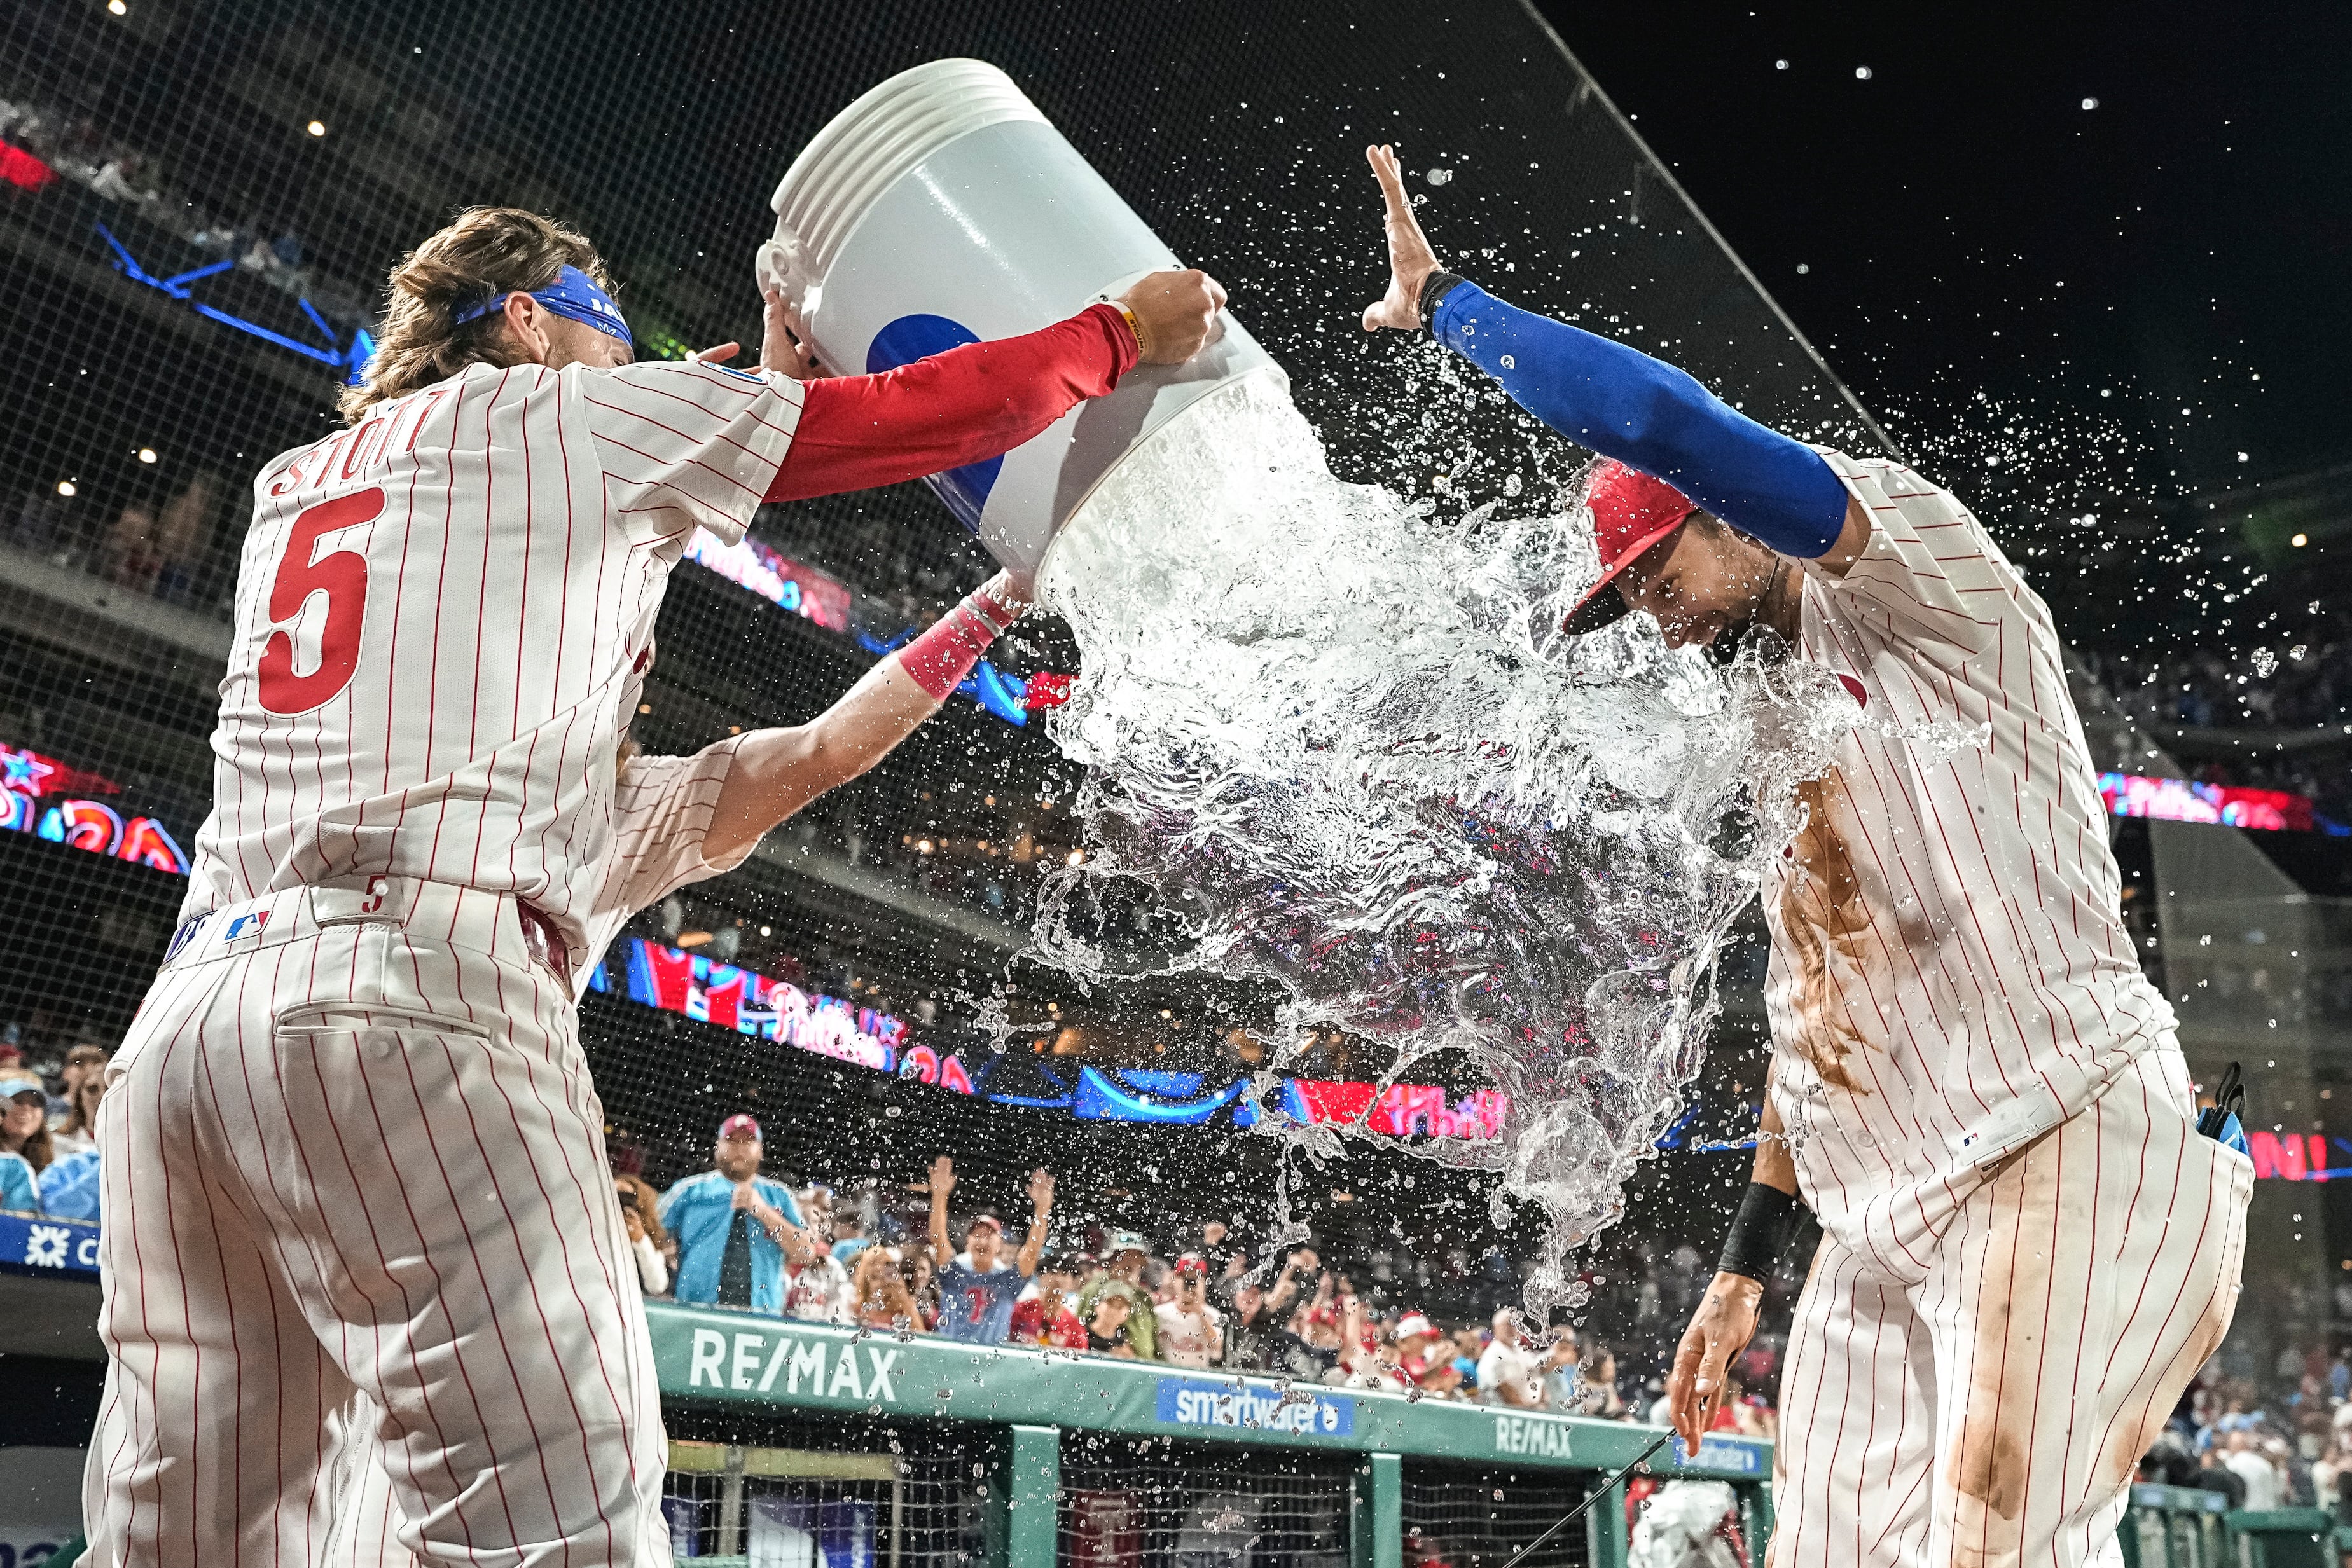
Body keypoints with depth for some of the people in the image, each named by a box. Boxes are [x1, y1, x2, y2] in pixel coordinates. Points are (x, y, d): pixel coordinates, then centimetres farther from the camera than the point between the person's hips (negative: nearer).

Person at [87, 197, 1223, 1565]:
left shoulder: (290, 483, 30)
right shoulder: (566, 410, 13)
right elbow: (939, 413, 13)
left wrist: (761, 394, 49)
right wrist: (1129, 330, 27)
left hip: (183, 1013, 8)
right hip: (415, 992, -7)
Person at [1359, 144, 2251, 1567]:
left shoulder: (1920, 585, -1)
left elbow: (1660, 418, -17)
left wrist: (1443, 300, -4)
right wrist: (1747, 1265, 21)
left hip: (2067, 1166, -8)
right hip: (1881, 1229, 9)